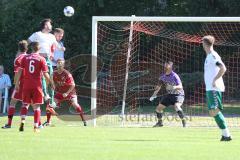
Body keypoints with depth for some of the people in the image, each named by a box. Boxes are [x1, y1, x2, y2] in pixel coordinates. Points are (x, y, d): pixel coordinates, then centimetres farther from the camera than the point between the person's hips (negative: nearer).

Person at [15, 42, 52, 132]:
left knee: (26, 104, 15)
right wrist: (50, 83, 7)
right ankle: (36, 126, -2)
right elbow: (45, 74, -6)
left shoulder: (25, 58, 4)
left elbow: (19, 71, 2)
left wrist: (17, 83, 7)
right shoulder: (41, 59, -4)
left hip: (26, 85, 2)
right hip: (37, 86, -2)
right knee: (36, 106, 3)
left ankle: (22, 122, -3)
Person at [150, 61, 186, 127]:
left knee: (177, 106, -34)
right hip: (169, 95, 7)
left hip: (178, 94, -7)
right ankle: (160, 122, 27)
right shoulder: (163, 76, 0)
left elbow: (180, 86, -27)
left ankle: (184, 122, -25)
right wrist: (154, 94, 6)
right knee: (158, 108, 6)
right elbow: (159, 86, 14)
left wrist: (174, 87, -46)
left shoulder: (174, 76, -20)